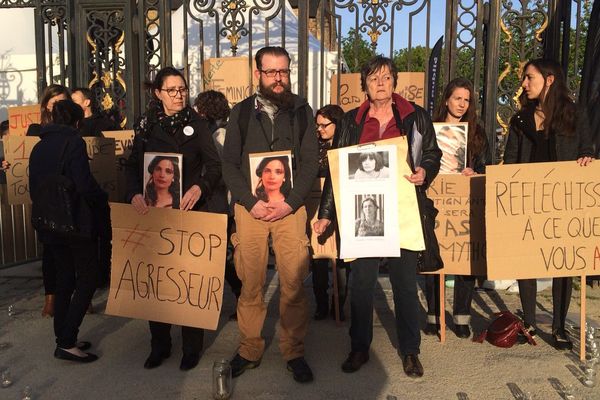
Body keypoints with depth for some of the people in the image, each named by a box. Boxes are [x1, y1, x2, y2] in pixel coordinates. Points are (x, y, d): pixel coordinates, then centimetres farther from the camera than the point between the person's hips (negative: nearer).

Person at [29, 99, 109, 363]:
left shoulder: (39, 147, 11)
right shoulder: (73, 142, -11)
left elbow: (34, 189, 13)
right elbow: (84, 185, -20)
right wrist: (103, 200, -3)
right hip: (76, 222, -7)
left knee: (64, 278, 15)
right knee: (88, 278, 1)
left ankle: (64, 339, 21)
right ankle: (66, 343, -1)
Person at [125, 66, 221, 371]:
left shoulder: (197, 124, 2)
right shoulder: (147, 125, 8)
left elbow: (214, 165, -4)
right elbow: (132, 165, 6)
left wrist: (200, 187, -23)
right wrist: (135, 194, -12)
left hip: (189, 209, -2)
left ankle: (192, 346, 18)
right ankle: (159, 344, 23)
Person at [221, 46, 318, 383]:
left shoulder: (302, 110, 7)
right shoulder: (242, 112, 8)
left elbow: (311, 162, 2)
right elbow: (230, 164, 4)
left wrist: (290, 203, -10)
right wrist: (251, 202, -9)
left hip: (291, 207, 0)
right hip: (250, 207, 1)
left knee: (294, 283, -1)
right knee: (251, 283, 3)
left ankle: (294, 351, 14)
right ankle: (250, 349, 18)